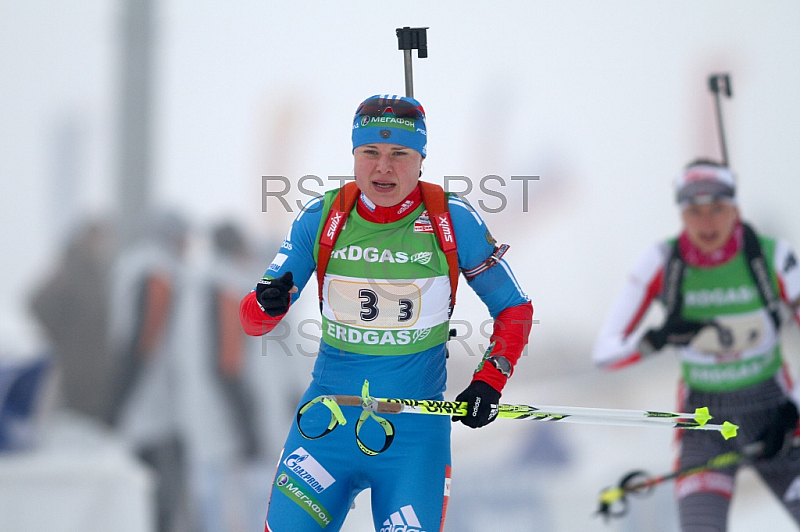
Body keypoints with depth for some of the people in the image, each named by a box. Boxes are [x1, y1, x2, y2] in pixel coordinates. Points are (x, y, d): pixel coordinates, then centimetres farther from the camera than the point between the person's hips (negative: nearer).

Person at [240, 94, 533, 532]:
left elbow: (514, 309, 5)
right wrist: (267, 304, -24)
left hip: (415, 426, -1)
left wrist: (489, 380, -10)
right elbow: (252, 319, -1)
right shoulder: (322, 218, -2)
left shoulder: (452, 220, -5)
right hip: (328, 415, 1)